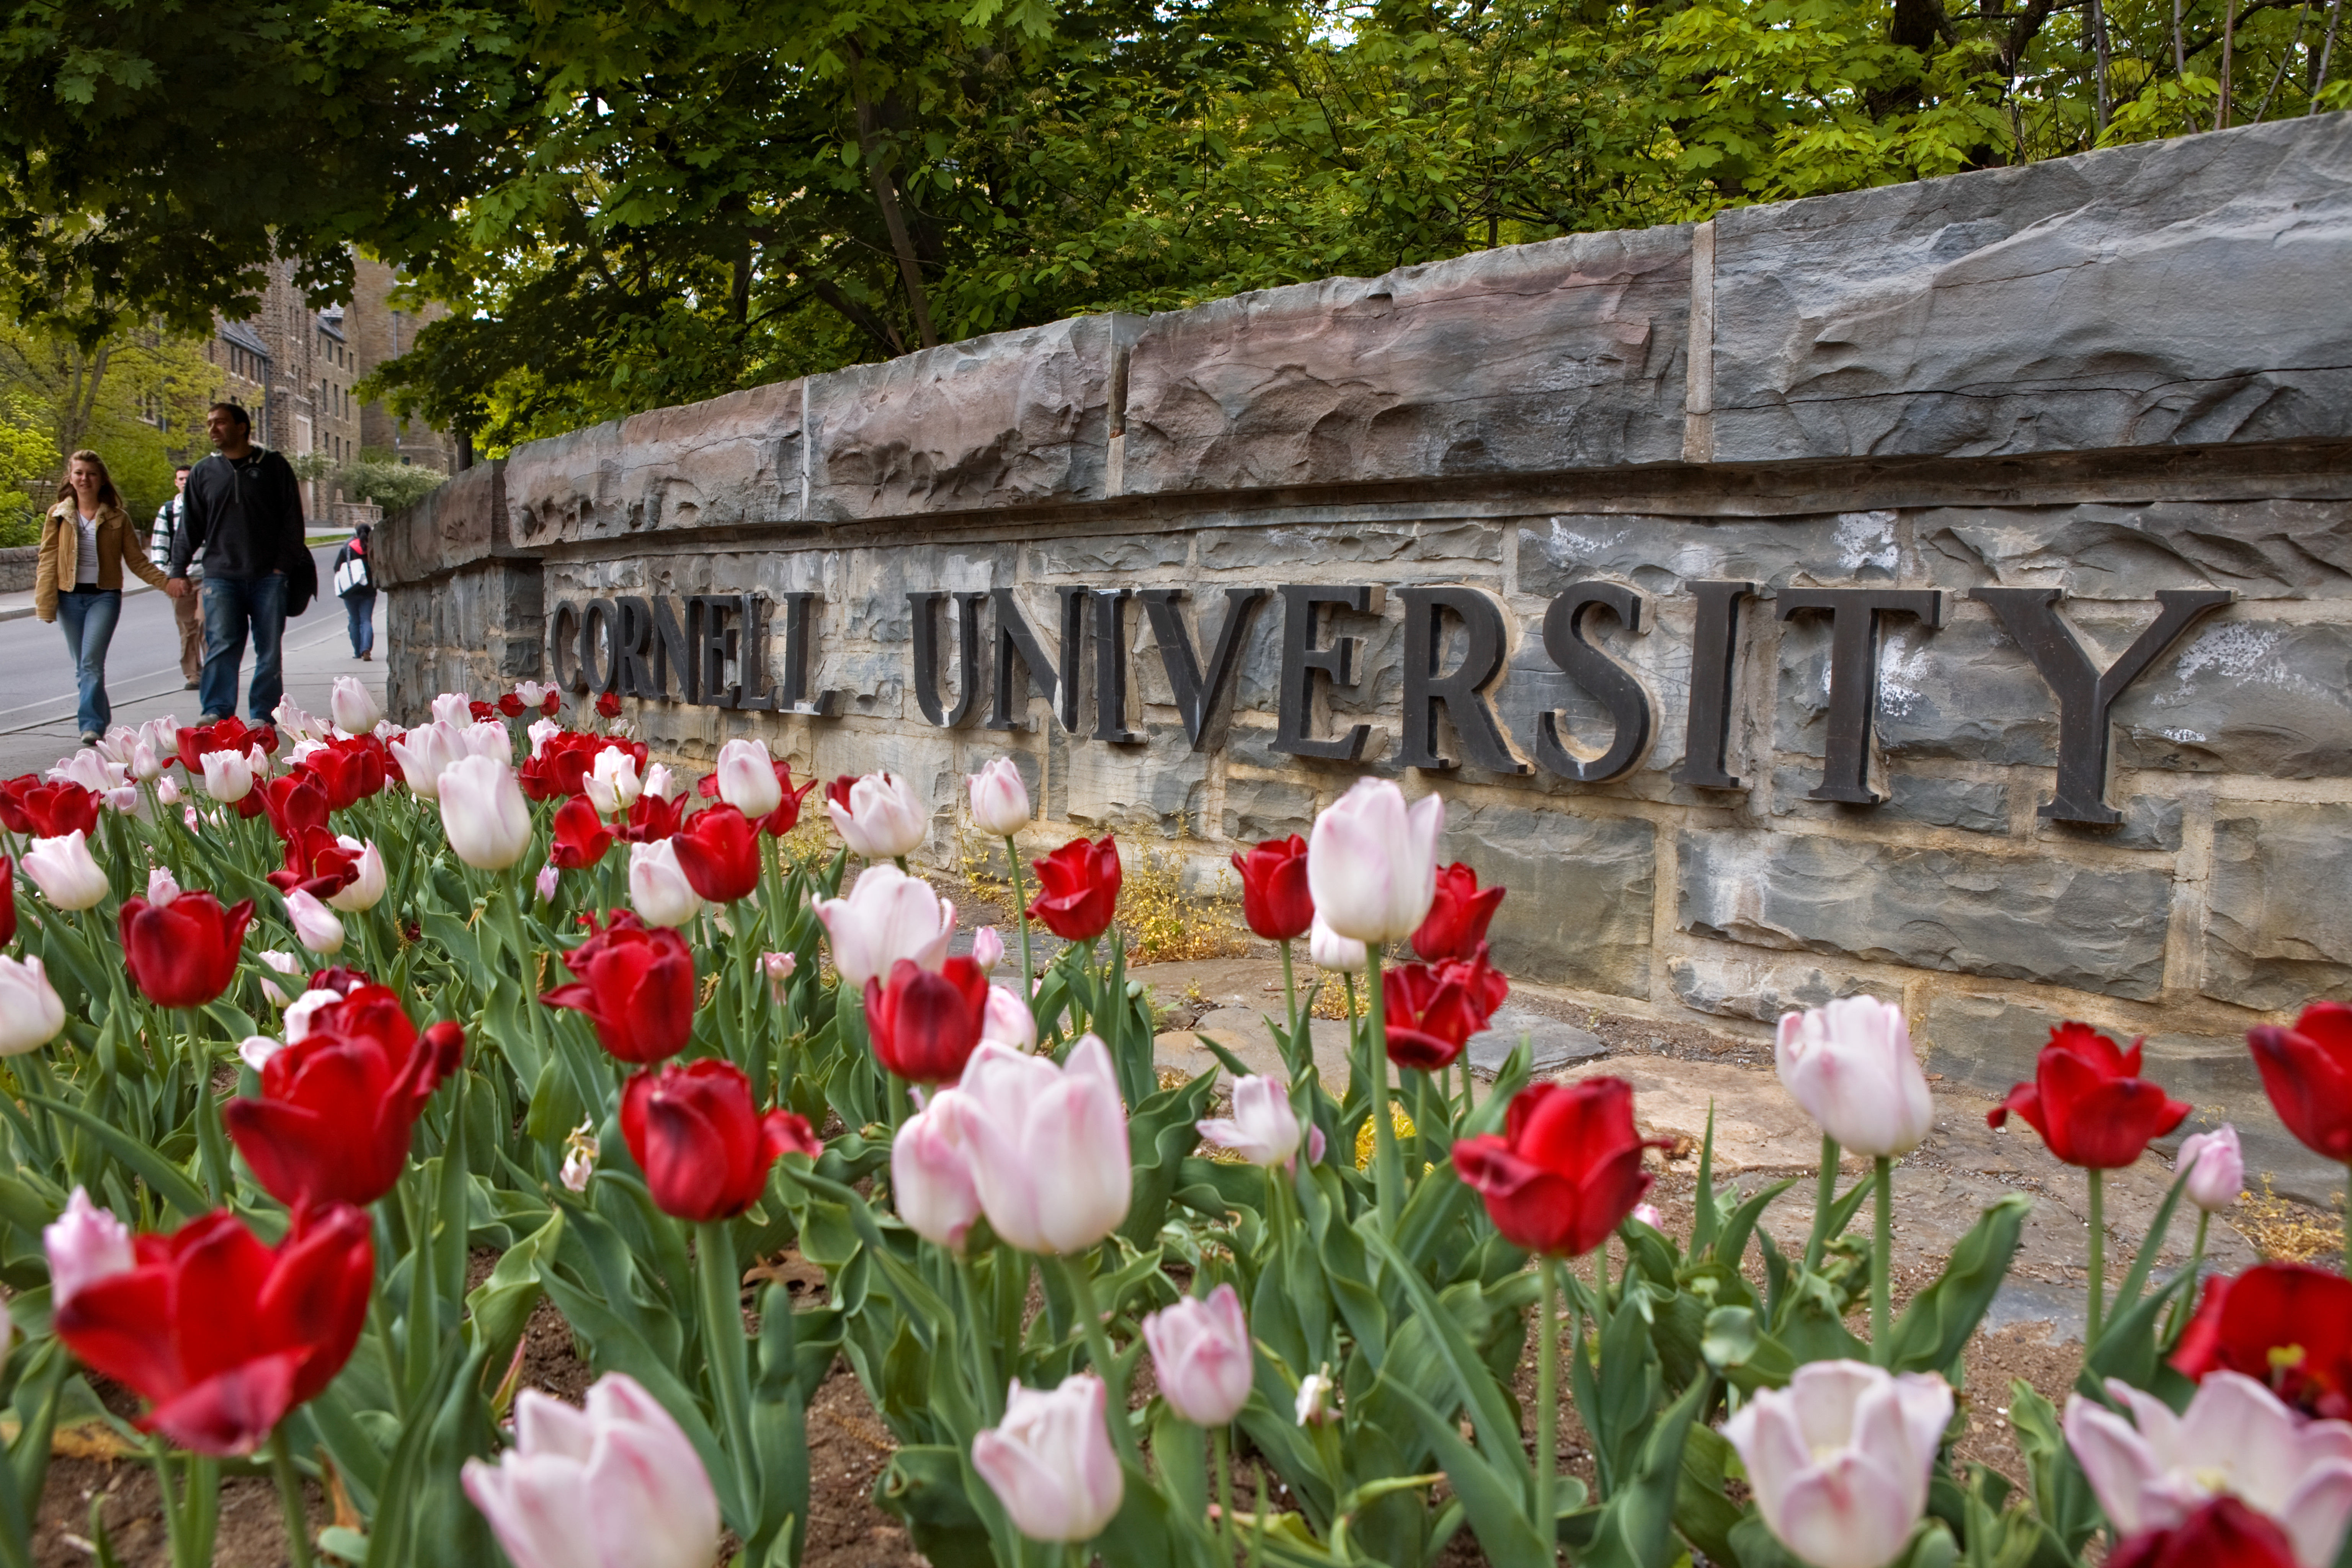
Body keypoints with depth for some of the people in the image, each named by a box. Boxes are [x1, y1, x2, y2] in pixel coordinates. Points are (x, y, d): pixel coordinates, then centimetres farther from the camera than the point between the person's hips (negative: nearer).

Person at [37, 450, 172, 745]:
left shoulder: (117, 518, 3)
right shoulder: (58, 515, 6)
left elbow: (136, 560, 8)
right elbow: (48, 562, 6)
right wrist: (45, 605, -1)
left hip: (105, 596, -3)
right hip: (70, 597, 3)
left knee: (92, 662, -16)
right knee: (82, 667, 8)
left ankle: (92, 724, -17)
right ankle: (103, 715, 22)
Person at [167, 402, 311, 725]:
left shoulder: (274, 466, 5)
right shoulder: (204, 472, 11)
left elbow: (292, 520, 3)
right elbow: (190, 526, 13)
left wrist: (283, 565, -5)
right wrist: (178, 570, 6)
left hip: (269, 577, -1)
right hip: (221, 576, 1)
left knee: (269, 650, 2)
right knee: (222, 645, -10)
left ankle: (262, 715, 8)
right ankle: (216, 711, -10)